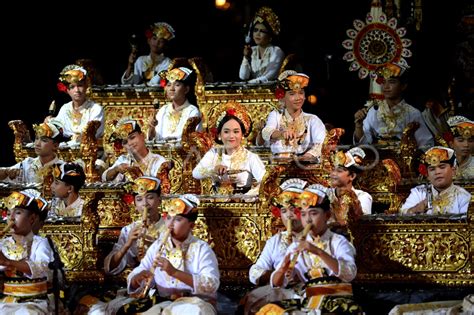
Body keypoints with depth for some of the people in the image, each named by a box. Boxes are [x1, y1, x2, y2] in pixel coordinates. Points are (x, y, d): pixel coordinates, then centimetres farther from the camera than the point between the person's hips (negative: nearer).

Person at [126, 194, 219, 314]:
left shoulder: (202, 249, -5)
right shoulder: (157, 246, 7)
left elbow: (212, 285, -18)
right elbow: (133, 280, 5)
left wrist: (175, 272, -25)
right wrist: (137, 278, -21)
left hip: (196, 305, -3)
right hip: (164, 304, 4)